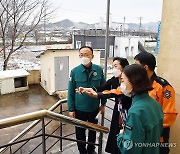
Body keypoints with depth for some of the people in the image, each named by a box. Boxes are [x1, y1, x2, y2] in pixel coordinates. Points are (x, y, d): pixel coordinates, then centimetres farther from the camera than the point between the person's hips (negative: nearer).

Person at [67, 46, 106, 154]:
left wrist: (103, 103, 4)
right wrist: (71, 109, -6)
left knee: (93, 130, 22)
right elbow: (71, 92, -7)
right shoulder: (74, 71, -12)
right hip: (80, 108, -1)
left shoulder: (99, 70, -9)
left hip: (94, 107, 2)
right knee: (80, 131, 15)